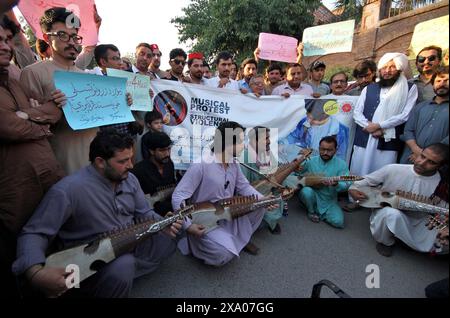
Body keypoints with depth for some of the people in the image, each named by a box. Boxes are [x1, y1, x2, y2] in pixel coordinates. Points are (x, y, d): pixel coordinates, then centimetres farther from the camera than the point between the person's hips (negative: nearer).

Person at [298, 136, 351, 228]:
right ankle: (311, 211, 0)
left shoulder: (341, 164, -8)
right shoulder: (311, 161, -4)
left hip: (329, 200, 0)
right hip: (313, 196, 1)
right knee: (306, 191, -33)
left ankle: (319, 213, 11)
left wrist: (336, 184, -37)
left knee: (338, 222, -21)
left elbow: (346, 185, -15)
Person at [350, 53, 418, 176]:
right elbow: (357, 113, 7)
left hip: (388, 142, -2)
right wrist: (368, 126, -11)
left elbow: (405, 115, -4)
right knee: (357, 174, 5)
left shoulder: (410, 88, 7)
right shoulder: (369, 88, 15)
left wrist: (378, 126, -10)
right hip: (363, 140, 3)